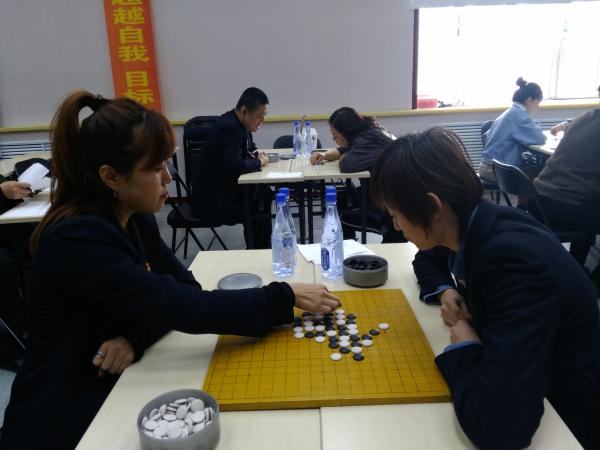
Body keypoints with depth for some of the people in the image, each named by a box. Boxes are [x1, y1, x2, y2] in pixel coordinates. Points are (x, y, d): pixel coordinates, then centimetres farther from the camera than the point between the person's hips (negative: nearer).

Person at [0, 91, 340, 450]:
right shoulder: (76, 241, -27)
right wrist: (286, 297, -25)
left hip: (117, 392, 7)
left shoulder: (136, 219, -1)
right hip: (66, 419, -6)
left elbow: (184, 287, -3)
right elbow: (184, 306, -31)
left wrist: (135, 336, -22)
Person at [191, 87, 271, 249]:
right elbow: (236, 166, -33)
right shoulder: (229, 127, -24)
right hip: (212, 199, -10)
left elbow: (248, 147, 23)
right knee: (260, 217, -16)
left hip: (224, 186, 10)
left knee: (264, 194, 12)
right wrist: (259, 162, -16)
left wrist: (257, 154, -1)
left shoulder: (238, 123, 4)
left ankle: (261, 248, 22)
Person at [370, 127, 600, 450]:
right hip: (518, 386, 7)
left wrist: (464, 344, -23)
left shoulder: (516, 260, -33)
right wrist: (445, 290, -6)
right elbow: (428, 258, 15)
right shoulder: (470, 227, -9)